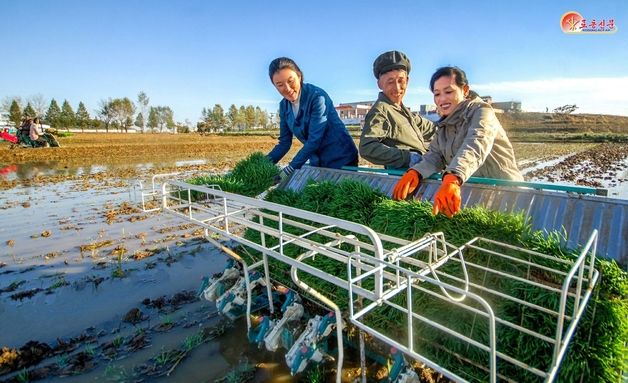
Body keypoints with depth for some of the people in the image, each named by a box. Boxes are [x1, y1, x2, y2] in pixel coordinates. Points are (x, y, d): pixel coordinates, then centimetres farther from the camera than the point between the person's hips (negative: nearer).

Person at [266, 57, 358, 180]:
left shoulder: (317, 96, -19)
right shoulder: (284, 106, 0)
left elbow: (314, 140, -25)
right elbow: (284, 143, 3)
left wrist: (290, 169, -28)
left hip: (341, 160, -5)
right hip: (317, 162, 6)